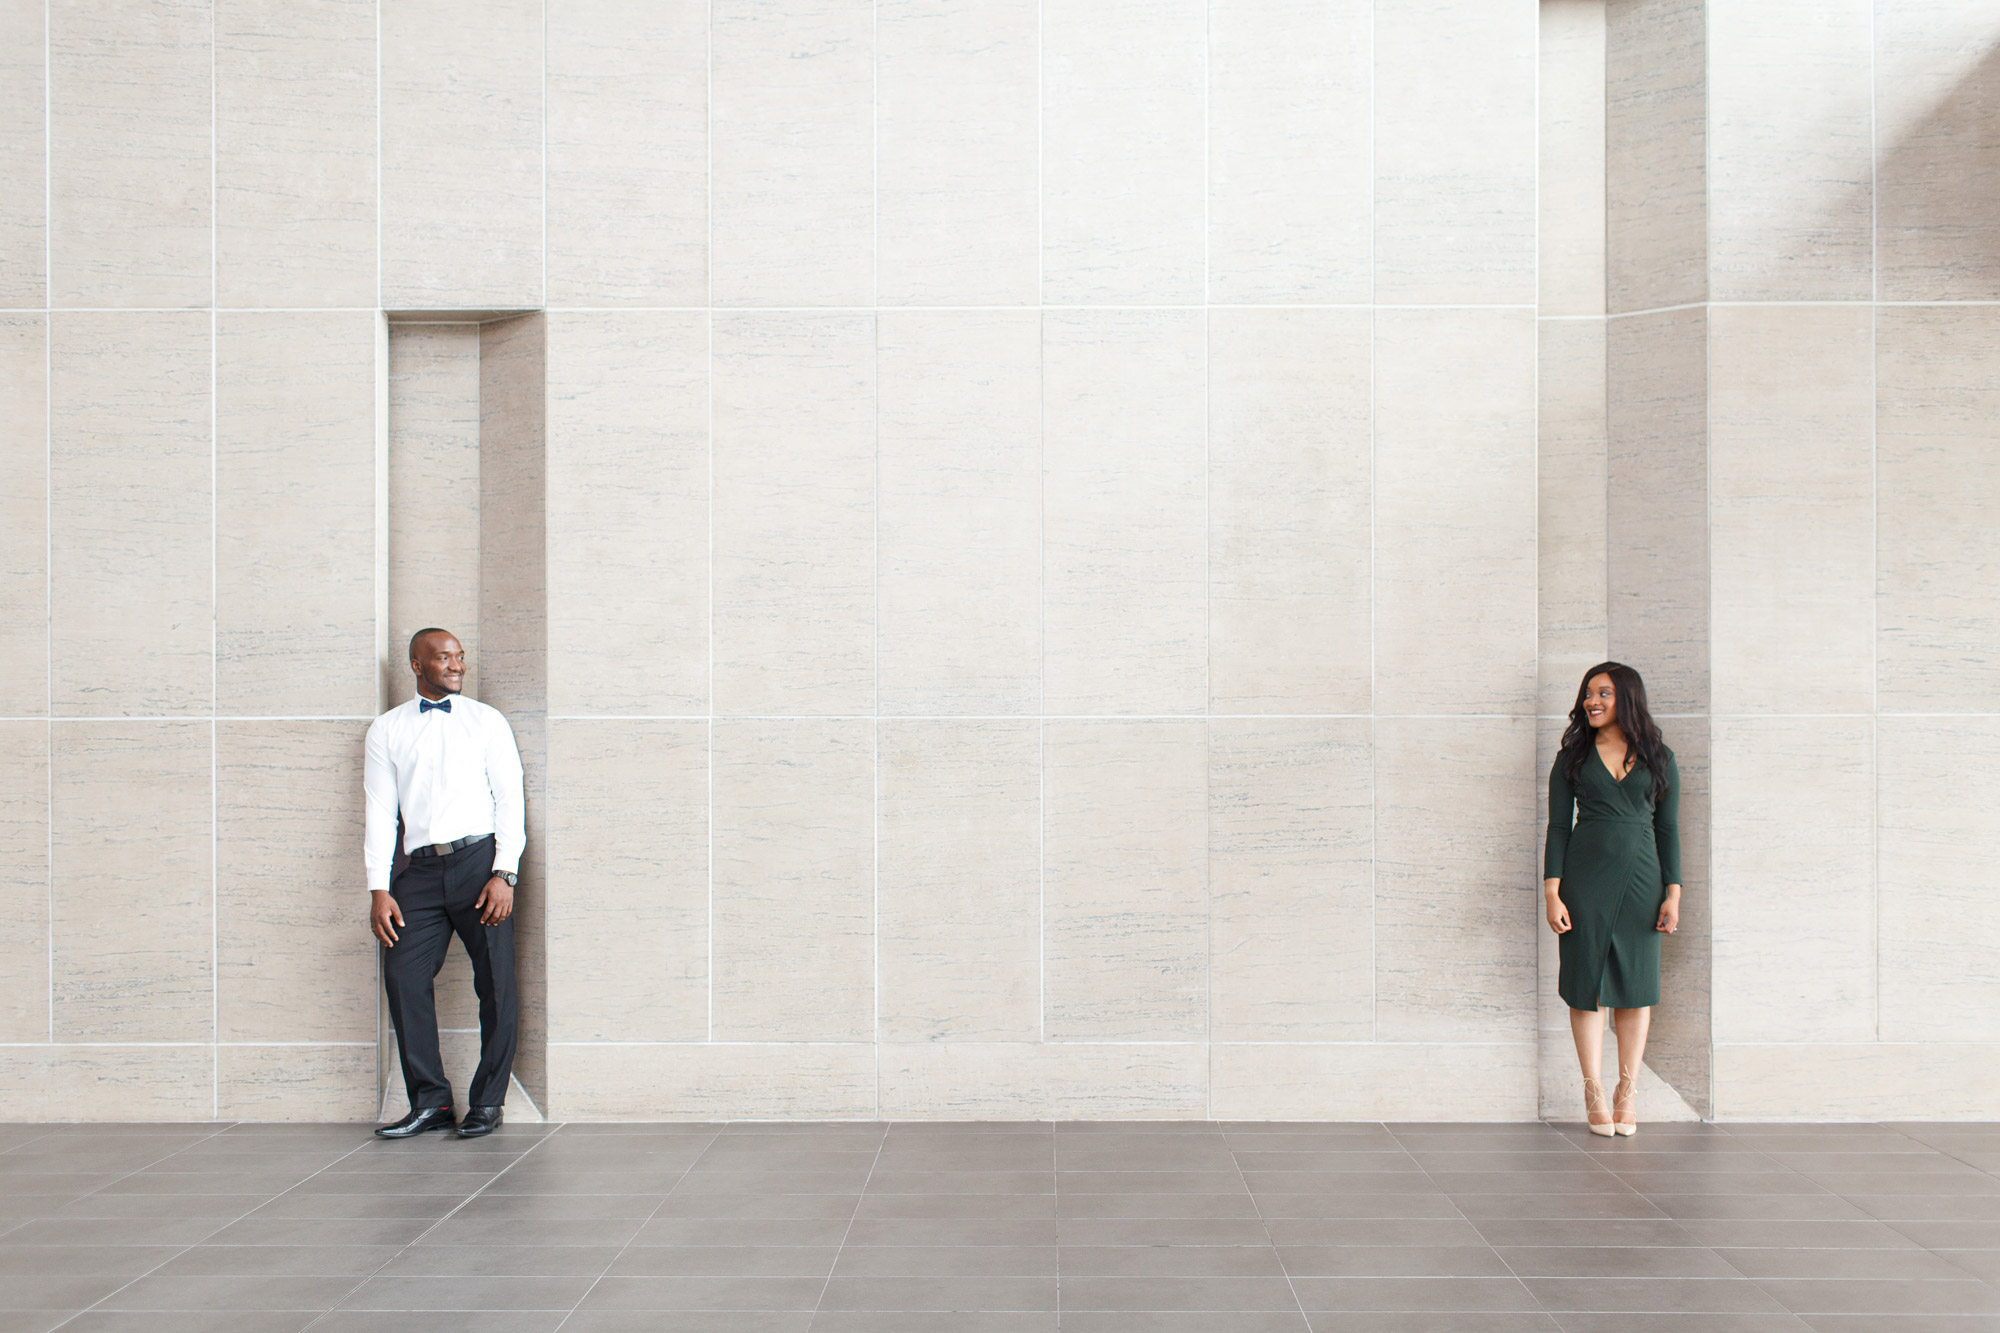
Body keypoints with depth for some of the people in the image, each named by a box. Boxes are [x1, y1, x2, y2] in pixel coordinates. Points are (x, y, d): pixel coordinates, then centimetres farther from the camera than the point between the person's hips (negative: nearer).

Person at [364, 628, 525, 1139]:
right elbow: (379, 810, 9)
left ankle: (487, 1102, 6)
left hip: (479, 858, -1)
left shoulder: (487, 721, 11)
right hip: (419, 867, 2)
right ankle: (430, 1101, 1)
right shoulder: (386, 729, 14)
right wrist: (379, 889, -1)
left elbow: (510, 800, 5)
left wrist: (504, 873, -8)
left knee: (495, 982, -4)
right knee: (402, 974, -8)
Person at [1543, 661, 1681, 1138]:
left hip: (1641, 880, 1)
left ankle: (1628, 1090, 13)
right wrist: (1551, 892, -5)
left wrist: (1673, 893, 1)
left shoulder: (1659, 758, 7)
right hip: (1585, 879, -1)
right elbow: (1558, 827, 3)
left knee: (1635, 983, 4)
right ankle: (1594, 1090, 8)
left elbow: (1669, 830, 8)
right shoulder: (1573, 757, 5)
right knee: (1587, 982, 0)